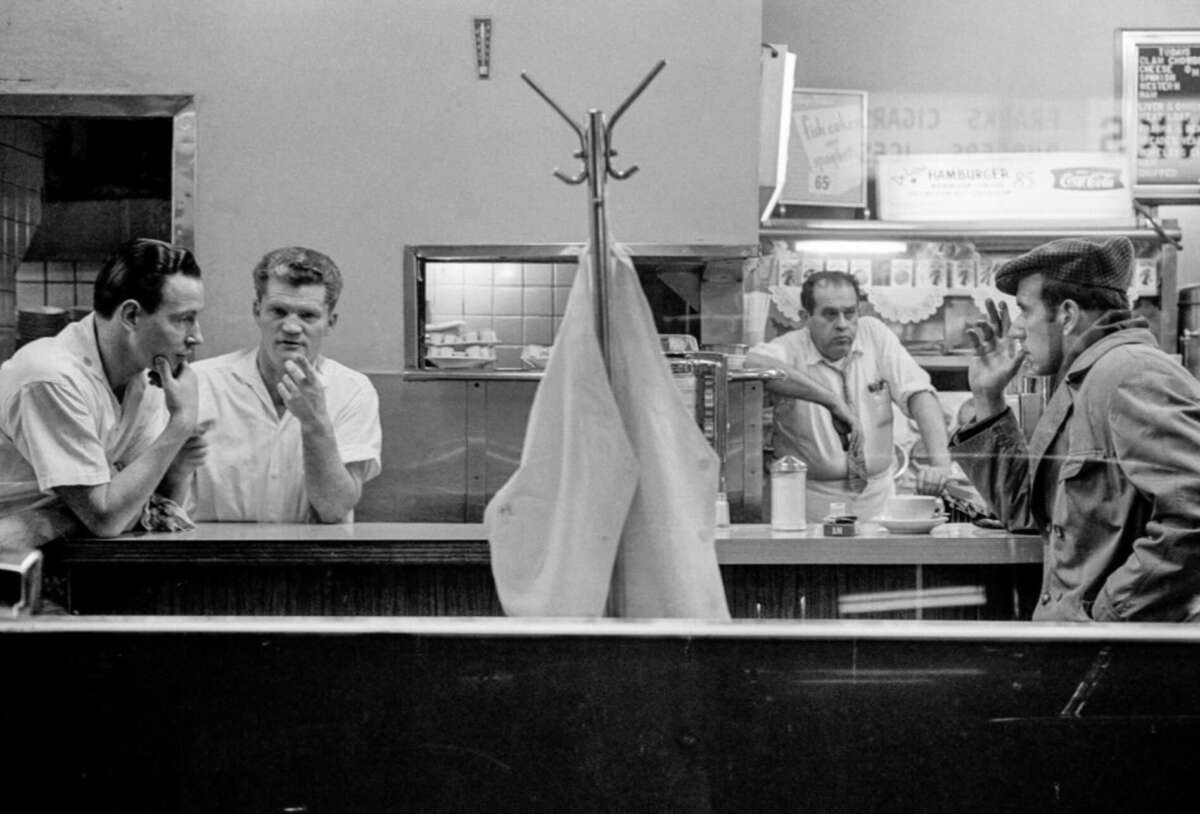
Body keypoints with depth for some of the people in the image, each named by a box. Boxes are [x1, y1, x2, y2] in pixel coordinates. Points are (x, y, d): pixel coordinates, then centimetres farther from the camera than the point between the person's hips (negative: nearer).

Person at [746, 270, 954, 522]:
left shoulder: (875, 334, 2)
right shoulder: (791, 348, -9)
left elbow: (919, 393, -6)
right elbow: (754, 364, -32)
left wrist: (940, 461, -22)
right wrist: (833, 402, -36)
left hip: (878, 498, 3)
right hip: (813, 500, -3)